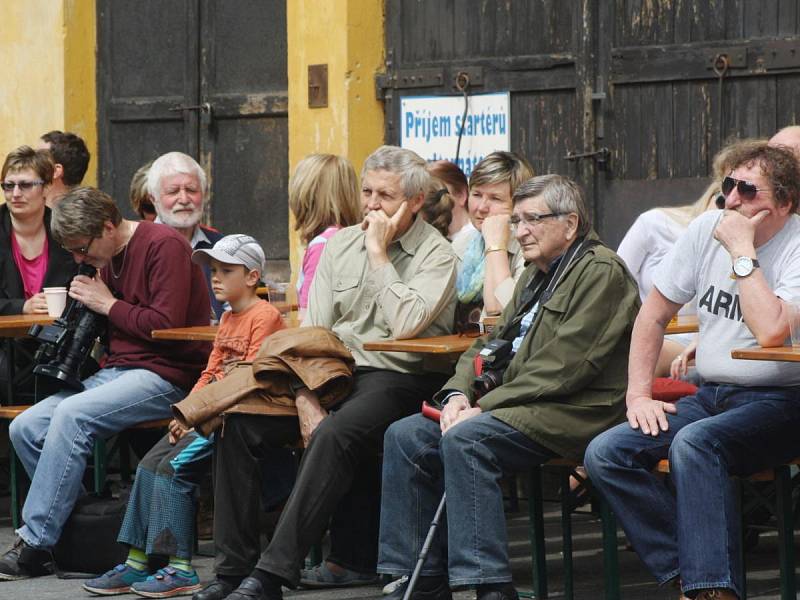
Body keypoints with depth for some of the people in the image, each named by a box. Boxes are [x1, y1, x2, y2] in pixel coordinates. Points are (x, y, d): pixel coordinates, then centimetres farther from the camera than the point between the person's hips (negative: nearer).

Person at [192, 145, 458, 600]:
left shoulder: (437, 254, -5)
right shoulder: (341, 245, 12)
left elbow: (404, 325, -21)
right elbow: (312, 331, 7)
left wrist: (379, 254, -13)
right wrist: (306, 397, -8)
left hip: (396, 379, -6)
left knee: (334, 435, -35)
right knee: (240, 424, -13)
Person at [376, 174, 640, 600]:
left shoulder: (601, 271, -8)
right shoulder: (537, 274, 23)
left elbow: (565, 365, -18)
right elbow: (492, 344, 22)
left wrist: (486, 405, -18)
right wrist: (459, 393, 0)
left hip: (573, 413, -10)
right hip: (520, 406, 10)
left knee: (464, 439, -31)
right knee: (406, 437, -4)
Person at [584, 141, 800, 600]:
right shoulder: (708, 230, 6)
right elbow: (655, 313, 15)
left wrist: (742, 251, -19)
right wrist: (639, 394, 6)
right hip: (712, 396, 7)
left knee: (692, 443, -36)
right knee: (605, 455, -12)